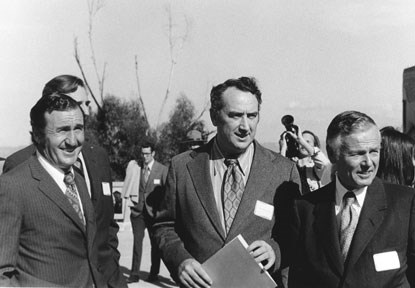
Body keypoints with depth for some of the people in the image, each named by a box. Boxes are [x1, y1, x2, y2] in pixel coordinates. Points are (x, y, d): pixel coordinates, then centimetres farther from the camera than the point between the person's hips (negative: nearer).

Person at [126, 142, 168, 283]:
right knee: (137, 241, -3)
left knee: (155, 243, 7)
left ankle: (154, 273, 19)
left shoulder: (162, 169, -2)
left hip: (154, 211, -2)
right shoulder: (136, 168, 6)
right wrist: (131, 196, 2)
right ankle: (134, 274, 1)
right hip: (138, 210, 2)